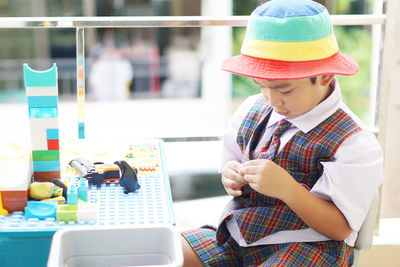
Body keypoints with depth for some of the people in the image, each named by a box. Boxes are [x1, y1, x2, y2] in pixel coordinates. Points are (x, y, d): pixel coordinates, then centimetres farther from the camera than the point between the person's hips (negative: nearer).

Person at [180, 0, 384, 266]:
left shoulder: (354, 143, -15)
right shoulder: (252, 110, 5)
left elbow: (341, 229, -15)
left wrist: (286, 187, -29)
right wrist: (230, 178, -6)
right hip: (239, 234, 6)